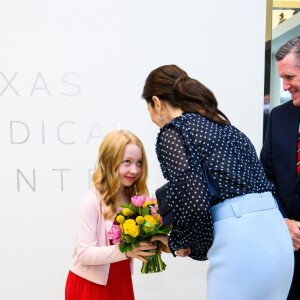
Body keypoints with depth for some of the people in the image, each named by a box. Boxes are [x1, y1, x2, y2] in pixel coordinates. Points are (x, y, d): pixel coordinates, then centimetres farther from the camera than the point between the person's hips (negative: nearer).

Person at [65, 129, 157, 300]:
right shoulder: (92, 201, -22)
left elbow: (135, 242, 1)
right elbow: (85, 254, -22)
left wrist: (152, 243, -19)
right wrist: (125, 251, -32)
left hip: (121, 280, 5)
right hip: (90, 284, -5)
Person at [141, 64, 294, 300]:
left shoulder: (171, 133, -3)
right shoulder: (225, 127, 21)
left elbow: (193, 203, -15)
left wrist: (177, 242, 5)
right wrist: (192, 244, 23)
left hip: (241, 245, -8)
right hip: (276, 238, 8)